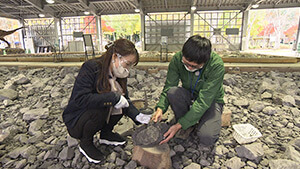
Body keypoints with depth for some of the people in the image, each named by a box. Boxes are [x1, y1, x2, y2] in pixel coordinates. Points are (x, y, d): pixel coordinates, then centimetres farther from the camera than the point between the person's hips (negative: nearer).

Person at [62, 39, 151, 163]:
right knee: (100, 108, -32)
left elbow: (125, 100, -1)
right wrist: (112, 97, -37)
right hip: (76, 120, -6)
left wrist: (138, 116, -17)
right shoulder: (91, 67, -25)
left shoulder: (119, 74, -5)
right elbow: (80, 99, -34)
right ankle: (85, 143, -4)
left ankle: (106, 134, 9)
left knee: (121, 101, -13)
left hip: (101, 117, 6)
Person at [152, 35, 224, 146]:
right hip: (189, 97, 3)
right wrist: (160, 108, -35)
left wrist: (179, 125, -35)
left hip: (211, 101, -3)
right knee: (173, 92, -32)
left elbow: (204, 101, -32)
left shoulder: (216, 65, -30)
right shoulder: (177, 59, -21)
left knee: (207, 138, -29)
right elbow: (168, 87, -16)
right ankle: (187, 126, -6)